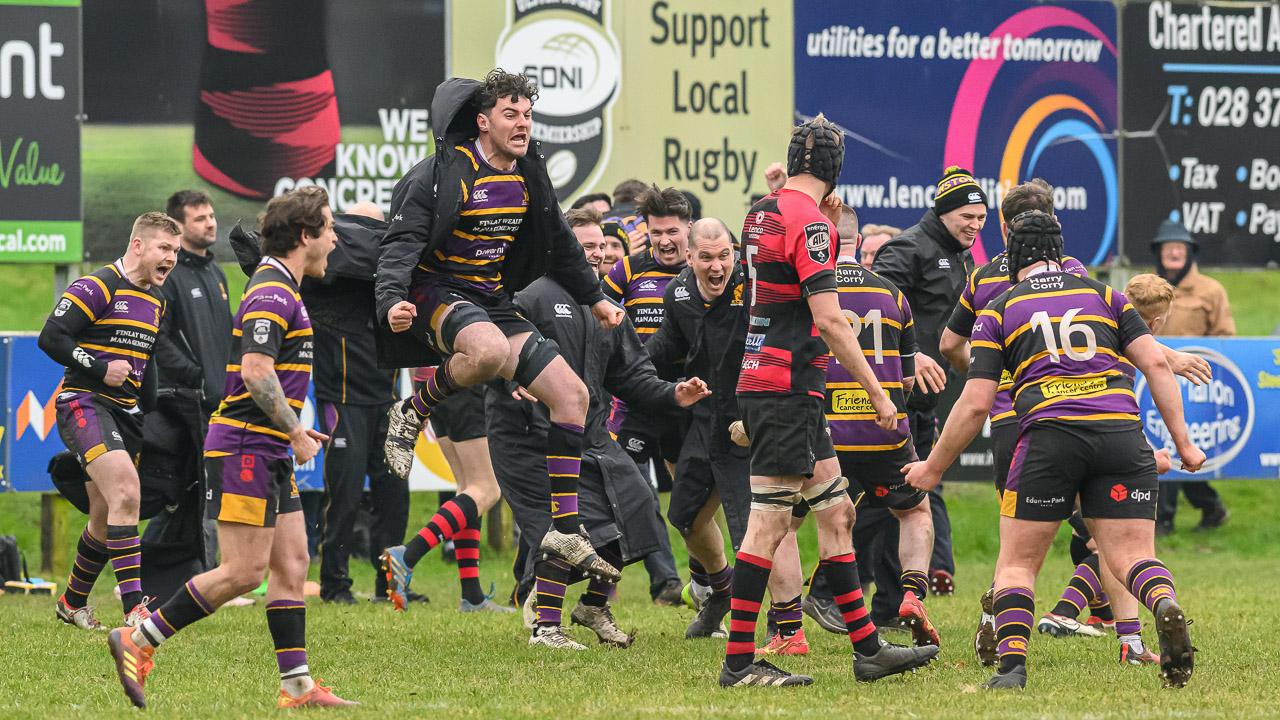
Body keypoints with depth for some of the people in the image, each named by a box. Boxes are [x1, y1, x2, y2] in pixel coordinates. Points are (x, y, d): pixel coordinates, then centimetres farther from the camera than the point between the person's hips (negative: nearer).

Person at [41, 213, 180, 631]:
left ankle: (73, 603, 33)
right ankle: (134, 608, -30)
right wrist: (101, 369, -19)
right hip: (84, 404, -9)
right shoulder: (97, 287, -11)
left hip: (125, 410, 9)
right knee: (125, 492, -25)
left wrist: (151, 409, 20)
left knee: (107, 517, 12)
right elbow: (51, 338, -16)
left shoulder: (156, 300, 16)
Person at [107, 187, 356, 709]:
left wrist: (294, 431, 21)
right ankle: (138, 641, -5)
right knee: (244, 571, -12)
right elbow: (256, 371, -23)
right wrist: (295, 431, -16)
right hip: (245, 448, -11)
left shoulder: (280, 289, 19)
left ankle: (297, 685, 4)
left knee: (291, 565, 6)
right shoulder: (273, 292, -14)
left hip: (269, 453, 11)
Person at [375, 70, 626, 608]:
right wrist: (392, 301, -36)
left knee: (573, 396, -1)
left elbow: (558, 244, 23)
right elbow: (402, 242, -20)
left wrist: (595, 297, 27)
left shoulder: (528, 175, 7)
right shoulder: (442, 175, -14)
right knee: (490, 350, -42)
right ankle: (412, 415, -14)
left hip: (494, 301, 8)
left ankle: (565, 531, 2)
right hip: (439, 292, -8)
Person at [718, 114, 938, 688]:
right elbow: (830, 319, -17)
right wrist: (875, 390, -11)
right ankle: (739, 662, -7)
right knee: (769, 524, -8)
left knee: (836, 513, 12)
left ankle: (867, 648, 14)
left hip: (763, 380, 10)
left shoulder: (763, 213, 13)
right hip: (787, 388, -10)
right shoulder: (807, 221, -13)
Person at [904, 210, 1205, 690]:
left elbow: (976, 404, 8)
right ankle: (1165, 605, -31)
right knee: (1132, 558, 4)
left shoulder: (998, 313, 14)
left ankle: (1012, 664, -10)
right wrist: (1183, 443, 13)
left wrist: (933, 468, 20)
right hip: (1122, 433, 2)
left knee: (1017, 562, 10)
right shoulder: (1104, 295, 20)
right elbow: (1155, 363, 10)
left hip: (1050, 434, -2)